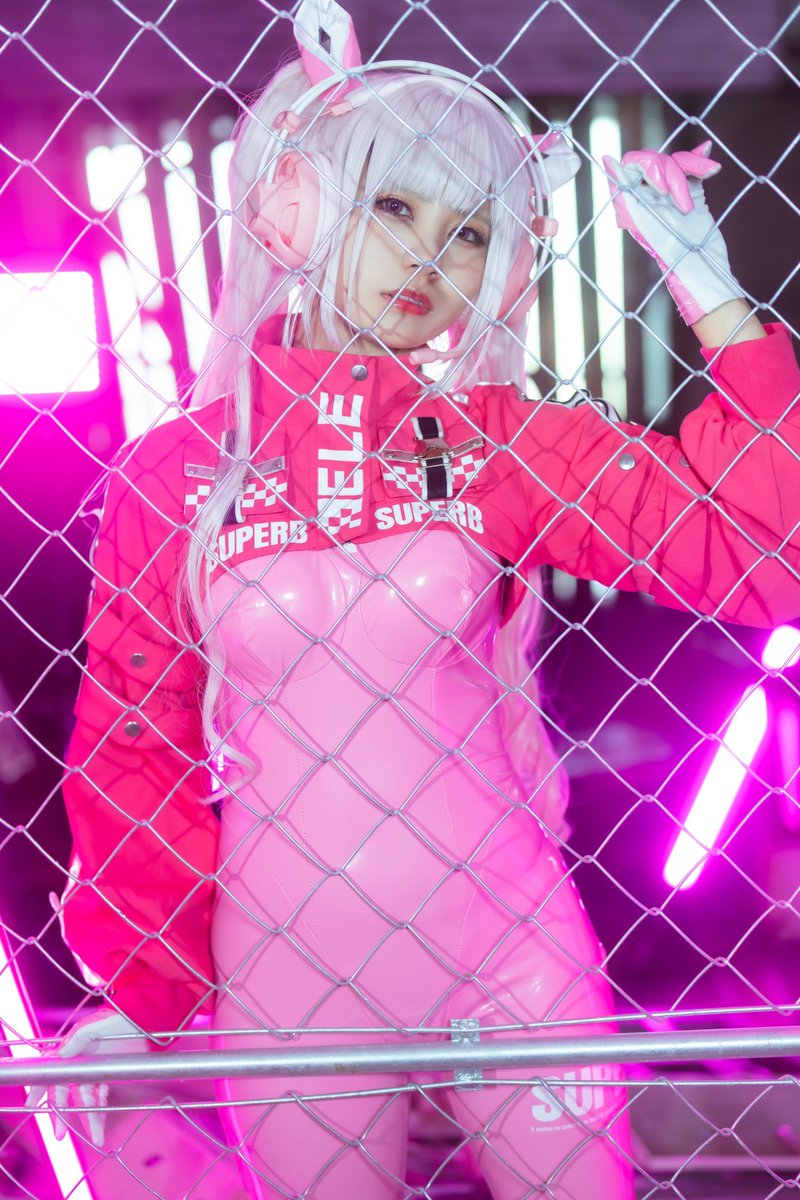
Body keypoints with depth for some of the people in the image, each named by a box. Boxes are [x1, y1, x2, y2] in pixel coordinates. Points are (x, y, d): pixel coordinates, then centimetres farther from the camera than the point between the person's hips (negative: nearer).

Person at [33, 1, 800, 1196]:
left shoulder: (503, 445, -3)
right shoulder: (172, 473, -3)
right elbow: (133, 747, 5)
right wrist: (140, 989, 6)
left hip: (511, 957, 1)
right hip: (284, 985, 0)